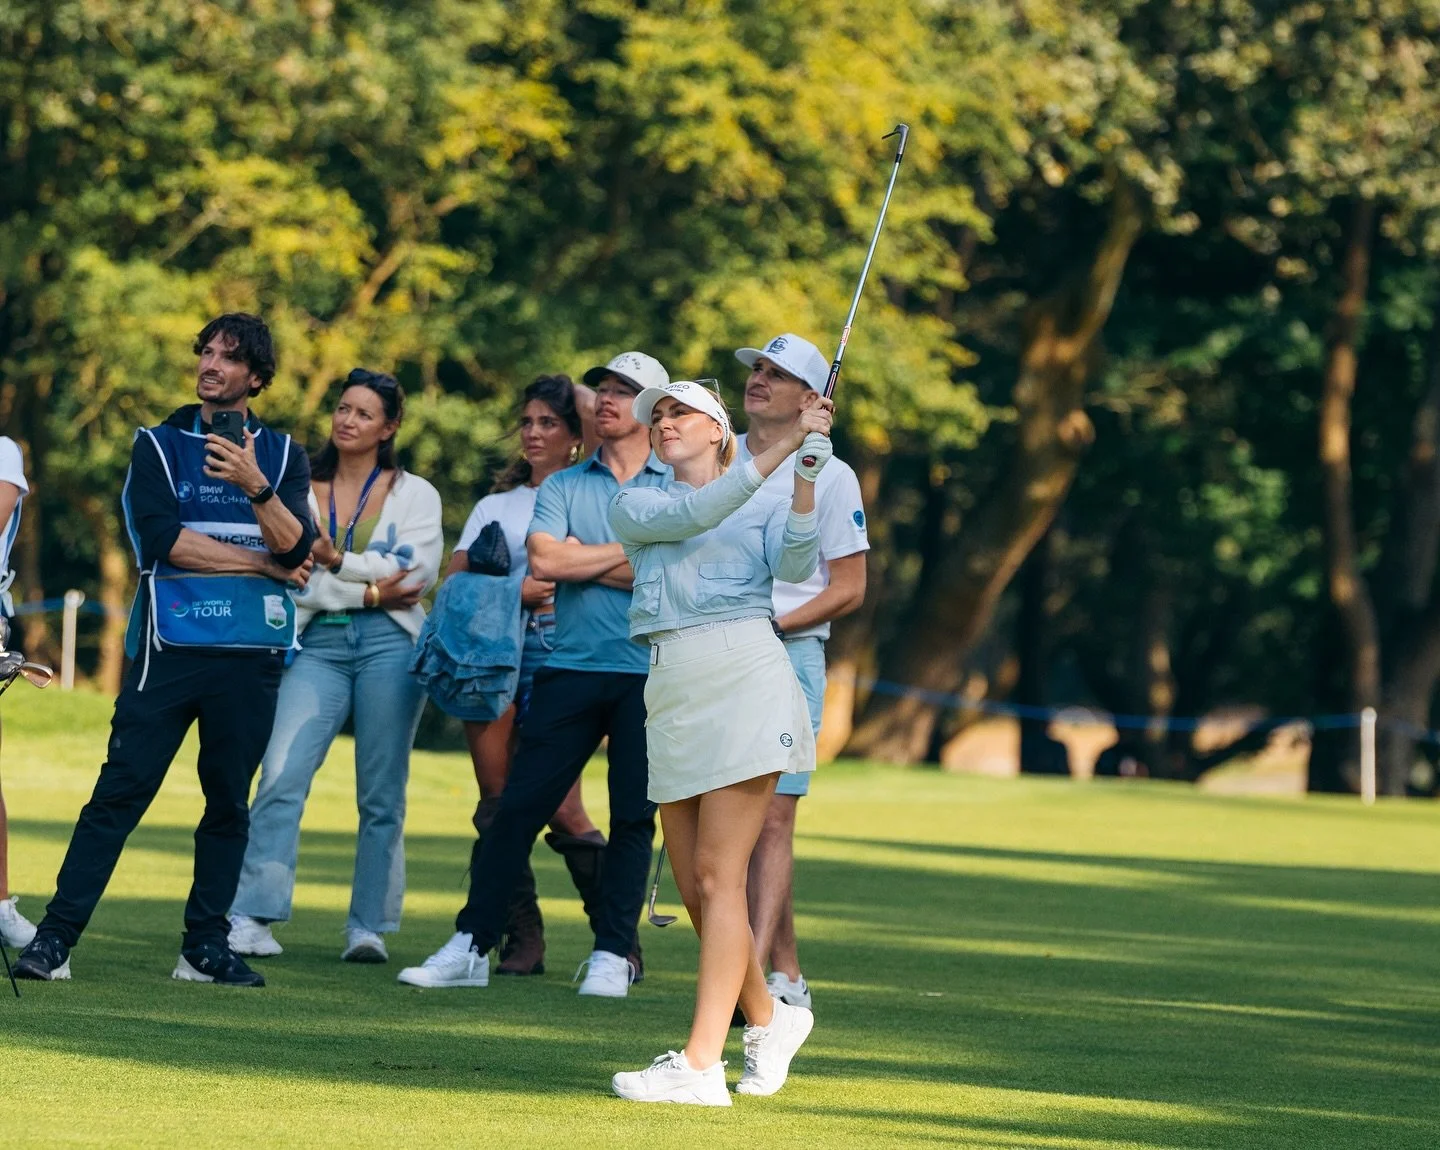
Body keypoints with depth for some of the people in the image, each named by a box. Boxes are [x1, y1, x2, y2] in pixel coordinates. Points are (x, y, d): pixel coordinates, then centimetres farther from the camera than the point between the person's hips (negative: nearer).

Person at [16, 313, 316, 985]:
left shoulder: (282, 456, 12)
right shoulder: (159, 446, 7)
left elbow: (297, 549, -4)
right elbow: (162, 539, -8)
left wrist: (256, 487, -21)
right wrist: (260, 564, -6)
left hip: (251, 656, 2)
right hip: (170, 647, -2)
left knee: (229, 803, 4)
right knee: (119, 792, -8)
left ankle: (206, 947, 11)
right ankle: (55, 936, -9)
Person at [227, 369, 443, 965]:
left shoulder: (414, 493, 12)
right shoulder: (300, 490, 13)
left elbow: (420, 570, -4)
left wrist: (337, 563, -9)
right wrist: (370, 590, -8)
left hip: (389, 645, 0)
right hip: (318, 642, 0)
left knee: (381, 796, -1)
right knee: (281, 775, -15)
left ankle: (369, 927, 5)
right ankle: (249, 917, -18)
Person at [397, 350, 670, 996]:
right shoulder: (562, 488, 13)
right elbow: (543, 561, -4)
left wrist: (582, 561, -4)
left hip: (649, 674, -2)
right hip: (571, 669, 2)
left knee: (633, 816, 0)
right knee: (519, 807, -2)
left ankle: (613, 954, 7)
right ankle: (472, 946, 1)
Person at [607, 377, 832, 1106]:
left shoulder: (767, 505, 10)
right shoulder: (633, 507, 15)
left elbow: (795, 566, -10)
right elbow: (692, 516, -6)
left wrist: (806, 478, -20)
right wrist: (780, 447, -12)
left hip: (744, 674, -4)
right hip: (673, 690, 4)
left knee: (717, 875, -12)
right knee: (695, 888, 5)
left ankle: (701, 1064, -16)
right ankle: (766, 1019, 28)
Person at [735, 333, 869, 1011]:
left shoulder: (829, 475, 0)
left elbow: (849, 589, -2)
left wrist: (773, 624, -13)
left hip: (788, 657, -5)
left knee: (771, 818, -14)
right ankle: (787, 972, 11)